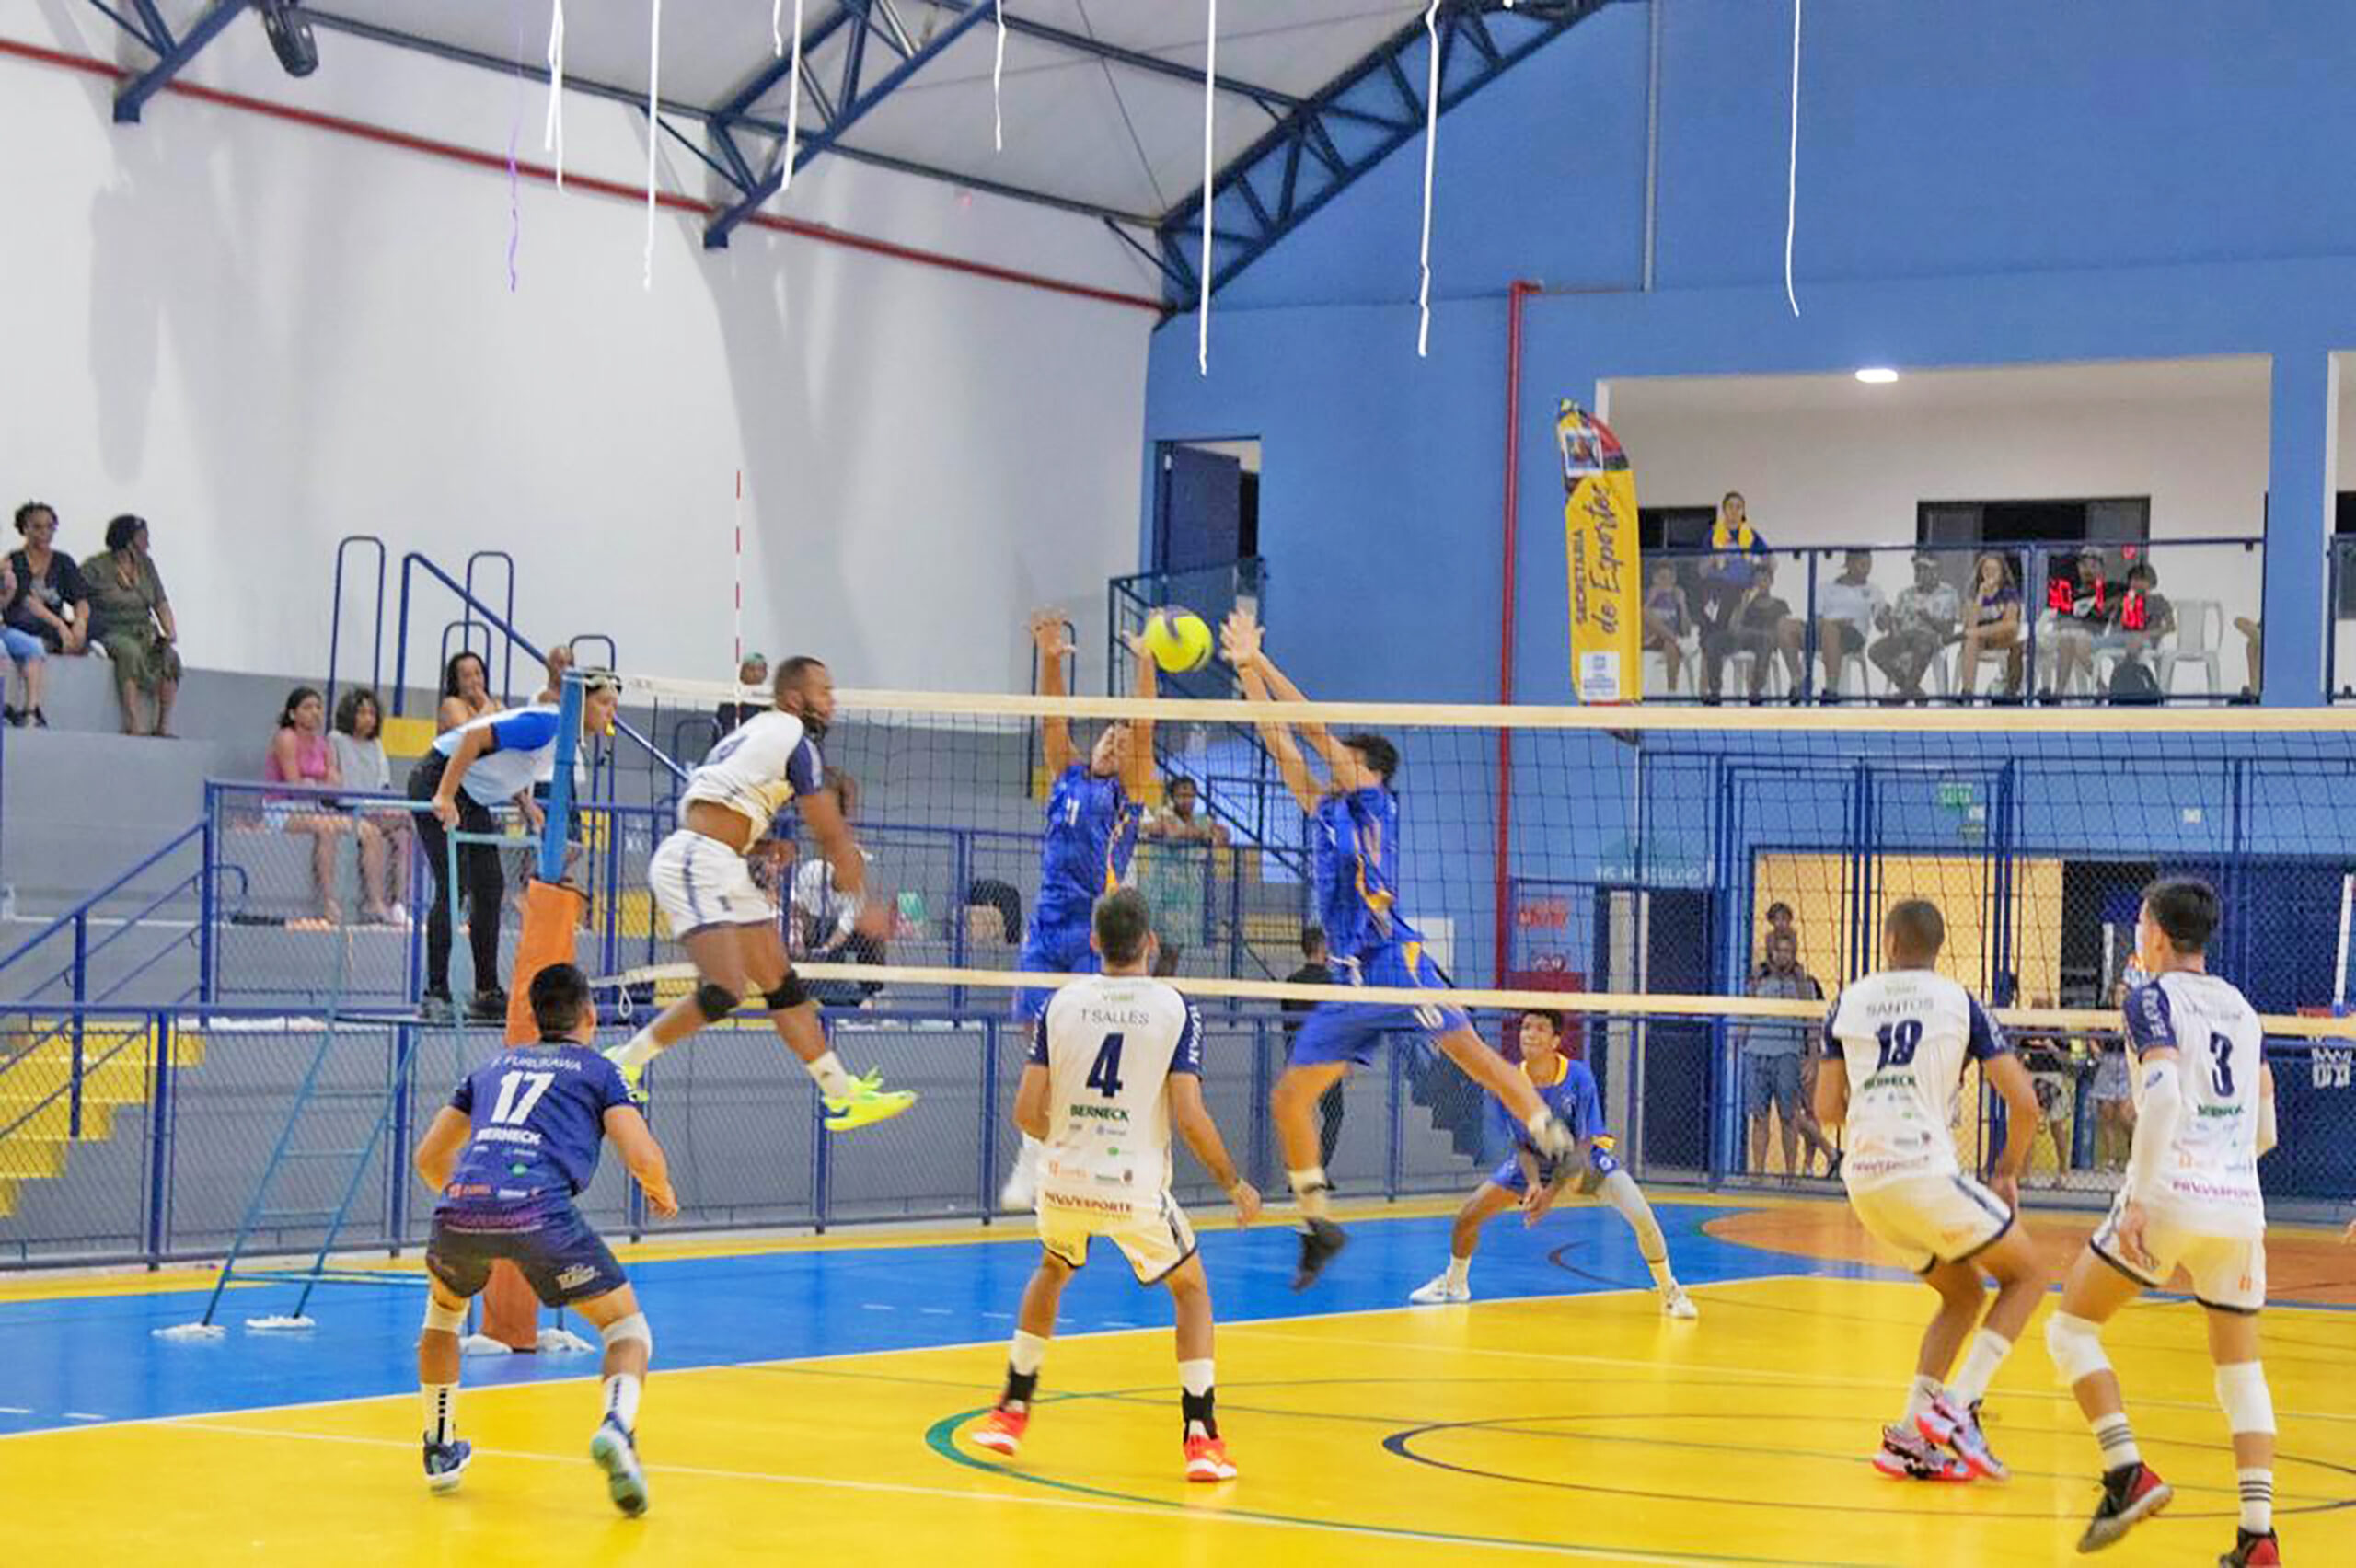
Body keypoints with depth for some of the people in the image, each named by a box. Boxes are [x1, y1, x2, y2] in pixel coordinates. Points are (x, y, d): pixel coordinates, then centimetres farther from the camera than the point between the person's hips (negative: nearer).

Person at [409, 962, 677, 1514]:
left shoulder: (494, 1066, 31)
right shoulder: (597, 1070, 19)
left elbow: (428, 1157, 34)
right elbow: (642, 1157, 4)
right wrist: (662, 1192, 27)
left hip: (459, 1204, 4)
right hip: (539, 1210, -4)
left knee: (444, 1307, 35)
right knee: (627, 1324, 11)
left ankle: (440, 1450, 36)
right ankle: (616, 1426, -18)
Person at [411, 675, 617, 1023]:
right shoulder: (545, 724, -23)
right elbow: (476, 736, -30)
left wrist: (527, 805, 3)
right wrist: (444, 797, -32)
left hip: (475, 796, 10)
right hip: (437, 781, -10)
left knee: (490, 888, 7)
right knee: (452, 888, -14)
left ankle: (487, 994, 11)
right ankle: (435, 995, -13)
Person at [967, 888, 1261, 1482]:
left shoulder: (1062, 1003, 1)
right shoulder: (1174, 1009, -5)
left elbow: (1026, 1112, 0)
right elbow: (1190, 1117, -13)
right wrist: (1235, 1185, 1)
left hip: (1063, 1180, 3)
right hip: (1135, 1186, -3)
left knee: (1052, 1271, 32)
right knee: (1191, 1289, 19)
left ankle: (1012, 1410, 32)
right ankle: (1201, 1438, 8)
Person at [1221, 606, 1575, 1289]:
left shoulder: (1377, 803, 4)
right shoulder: (1328, 813, 20)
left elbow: (1316, 728, 1)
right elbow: (1282, 744, 18)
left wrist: (1261, 662, 5)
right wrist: (1247, 671, 13)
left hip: (1397, 964, -7)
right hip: (1349, 986, 7)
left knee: (1472, 1054, -16)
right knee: (1289, 1098, 1)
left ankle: (1555, 1142, -7)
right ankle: (1318, 1224, 8)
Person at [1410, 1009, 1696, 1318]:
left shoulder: (1579, 1078, -28)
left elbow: (1582, 1145, -25)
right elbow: (1521, 1145, -12)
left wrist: (1552, 1192, -34)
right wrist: (1533, 1183, -32)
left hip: (1583, 1157, -3)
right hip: (1534, 1160, 3)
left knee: (1642, 1218, -24)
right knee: (1467, 1215, -3)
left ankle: (1670, 1292, 0)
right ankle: (1454, 1284, 28)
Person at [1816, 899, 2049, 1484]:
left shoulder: (1849, 1002, 12)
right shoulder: (1957, 1002, 3)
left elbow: (1828, 1109, 13)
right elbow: (2024, 1101, -1)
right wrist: (2009, 1171, 15)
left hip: (1864, 1178, 5)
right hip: (1925, 1170, -5)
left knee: (1963, 1293, 22)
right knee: (2026, 1274, 12)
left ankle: (1910, 1438, 11)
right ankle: (1956, 1407, -3)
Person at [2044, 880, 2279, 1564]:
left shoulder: (2154, 998, -1)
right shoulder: (2241, 1008, 18)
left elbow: (2164, 1096, -17)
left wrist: (2139, 1198, -20)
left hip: (2171, 1197, -6)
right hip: (2241, 1206, 6)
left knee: (2070, 1327, 9)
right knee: (2241, 1371, 11)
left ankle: (2128, 1473, -7)